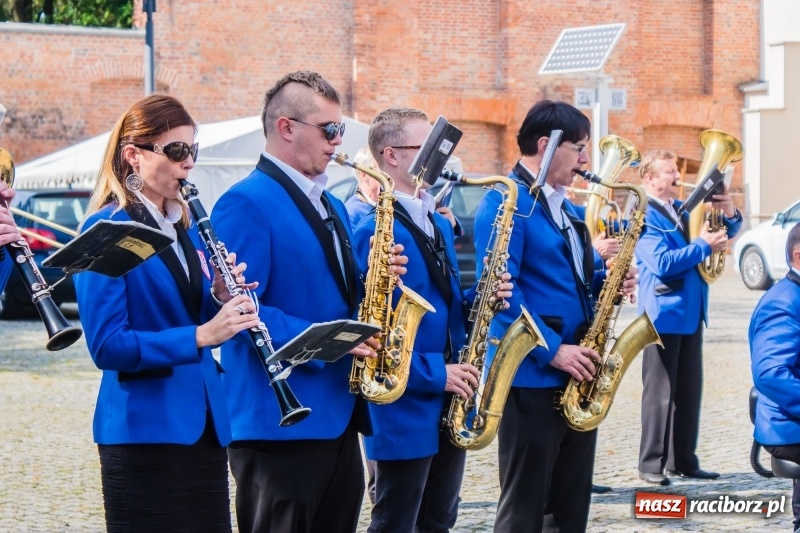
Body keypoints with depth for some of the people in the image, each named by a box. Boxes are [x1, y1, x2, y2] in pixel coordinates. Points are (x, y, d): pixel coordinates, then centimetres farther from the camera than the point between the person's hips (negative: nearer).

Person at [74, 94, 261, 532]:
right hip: (145, 429, -7)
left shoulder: (186, 228, 13)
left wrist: (221, 299, -4)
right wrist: (198, 336, -26)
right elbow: (105, 344, -18)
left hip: (205, 423, 7)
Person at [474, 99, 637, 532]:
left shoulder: (565, 208, 18)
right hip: (532, 376, -9)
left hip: (576, 375, 9)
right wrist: (553, 350, -23)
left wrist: (609, 282, 3)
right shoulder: (505, 204, -12)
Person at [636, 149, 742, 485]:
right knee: (660, 391, -3)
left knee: (689, 391, 10)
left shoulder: (682, 209, 14)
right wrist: (703, 246, -20)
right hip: (664, 313, -8)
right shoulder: (643, 216, -10)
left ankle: (683, 460, 17)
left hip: (691, 312, 8)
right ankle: (652, 463, 2)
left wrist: (729, 215, -2)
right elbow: (662, 262, -23)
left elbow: (726, 232, 20)